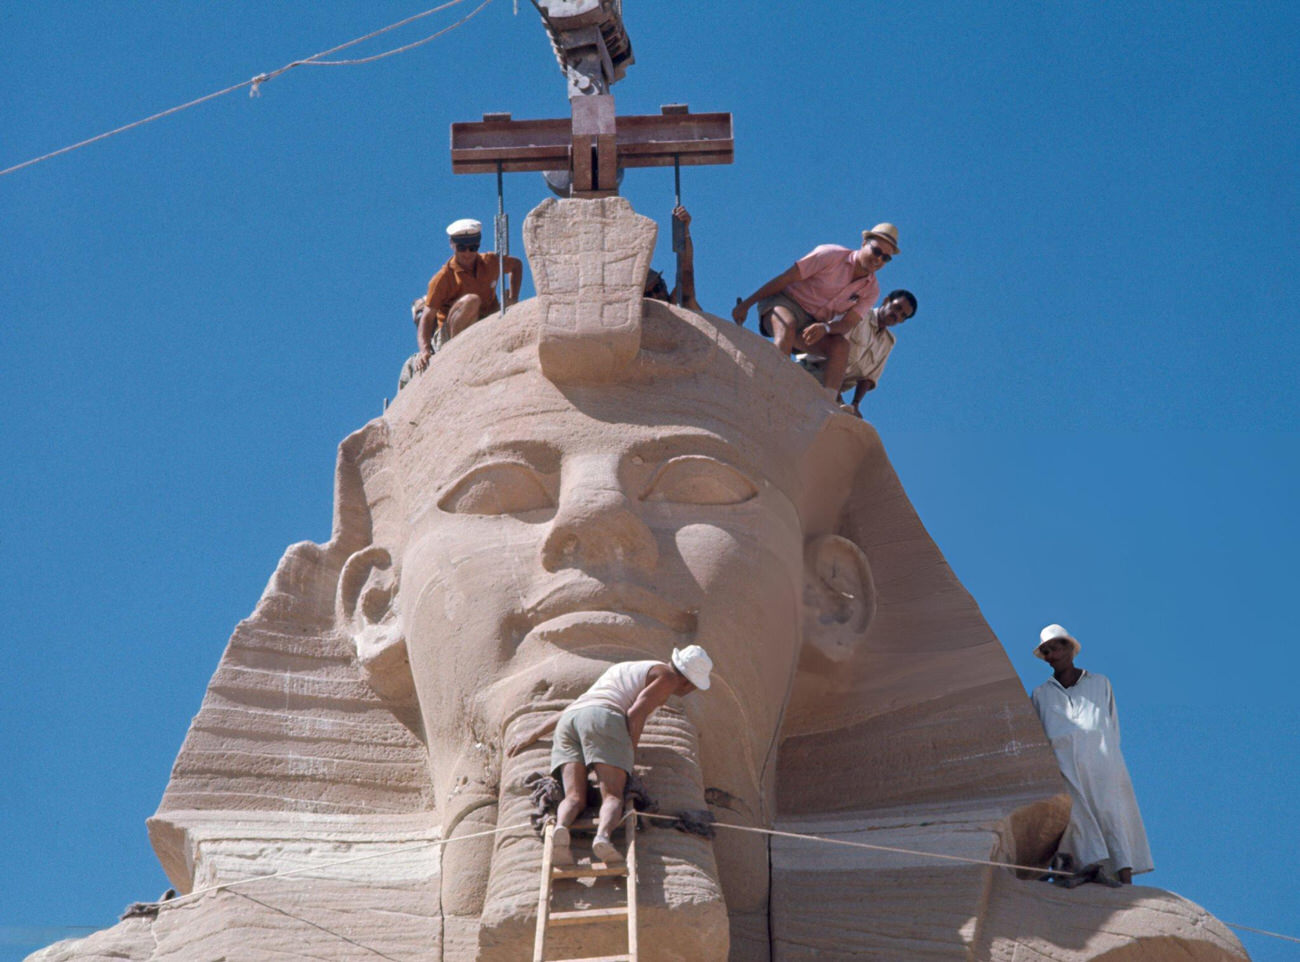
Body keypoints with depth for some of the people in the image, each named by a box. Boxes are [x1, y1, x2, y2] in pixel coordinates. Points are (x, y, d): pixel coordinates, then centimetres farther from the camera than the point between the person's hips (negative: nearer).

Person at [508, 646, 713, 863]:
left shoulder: (624, 669, 38)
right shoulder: (667, 677, 14)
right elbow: (636, 714, -4)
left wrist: (534, 736, 37)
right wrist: (629, 759, -1)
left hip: (566, 723, 6)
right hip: (603, 721, -6)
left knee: (575, 799, -9)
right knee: (613, 797, -13)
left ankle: (560, 827, -42)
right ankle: (603, 836, -45)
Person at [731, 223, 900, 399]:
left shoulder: (872, 290, 0)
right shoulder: (831, 255, -13)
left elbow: (848, 324, -11)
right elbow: (784, 279, -13)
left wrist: (825, 328, -35)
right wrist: (746, 304, -14)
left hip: (812, 325, 5)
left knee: (841, 345, -23)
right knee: (786, 329, -37)